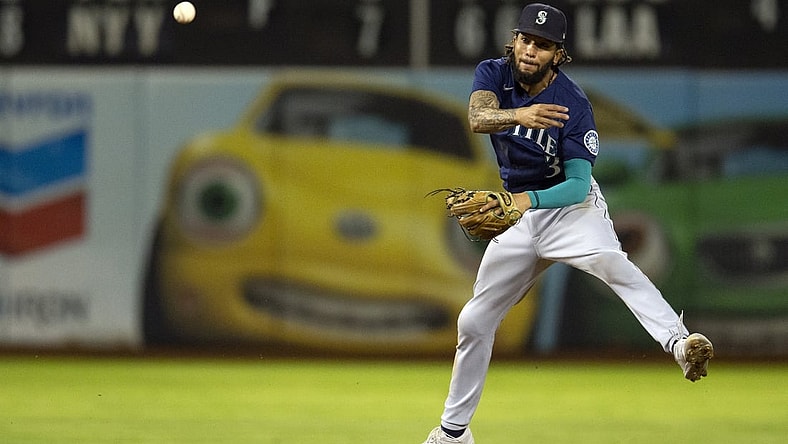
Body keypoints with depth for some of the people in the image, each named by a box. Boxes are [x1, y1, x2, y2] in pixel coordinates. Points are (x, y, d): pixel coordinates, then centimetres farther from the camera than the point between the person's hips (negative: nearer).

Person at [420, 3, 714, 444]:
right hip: (520, 212, 5)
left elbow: (578, 184, -26)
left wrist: (529, 200, -44)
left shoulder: (573, 104, -20)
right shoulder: (494, 74, -8)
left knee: (608, 259, -38)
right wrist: (518, 115, -52)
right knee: (474, 322, 9)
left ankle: (678, 342, -54)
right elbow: (478, 117, -30)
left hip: (571, 205, -5)